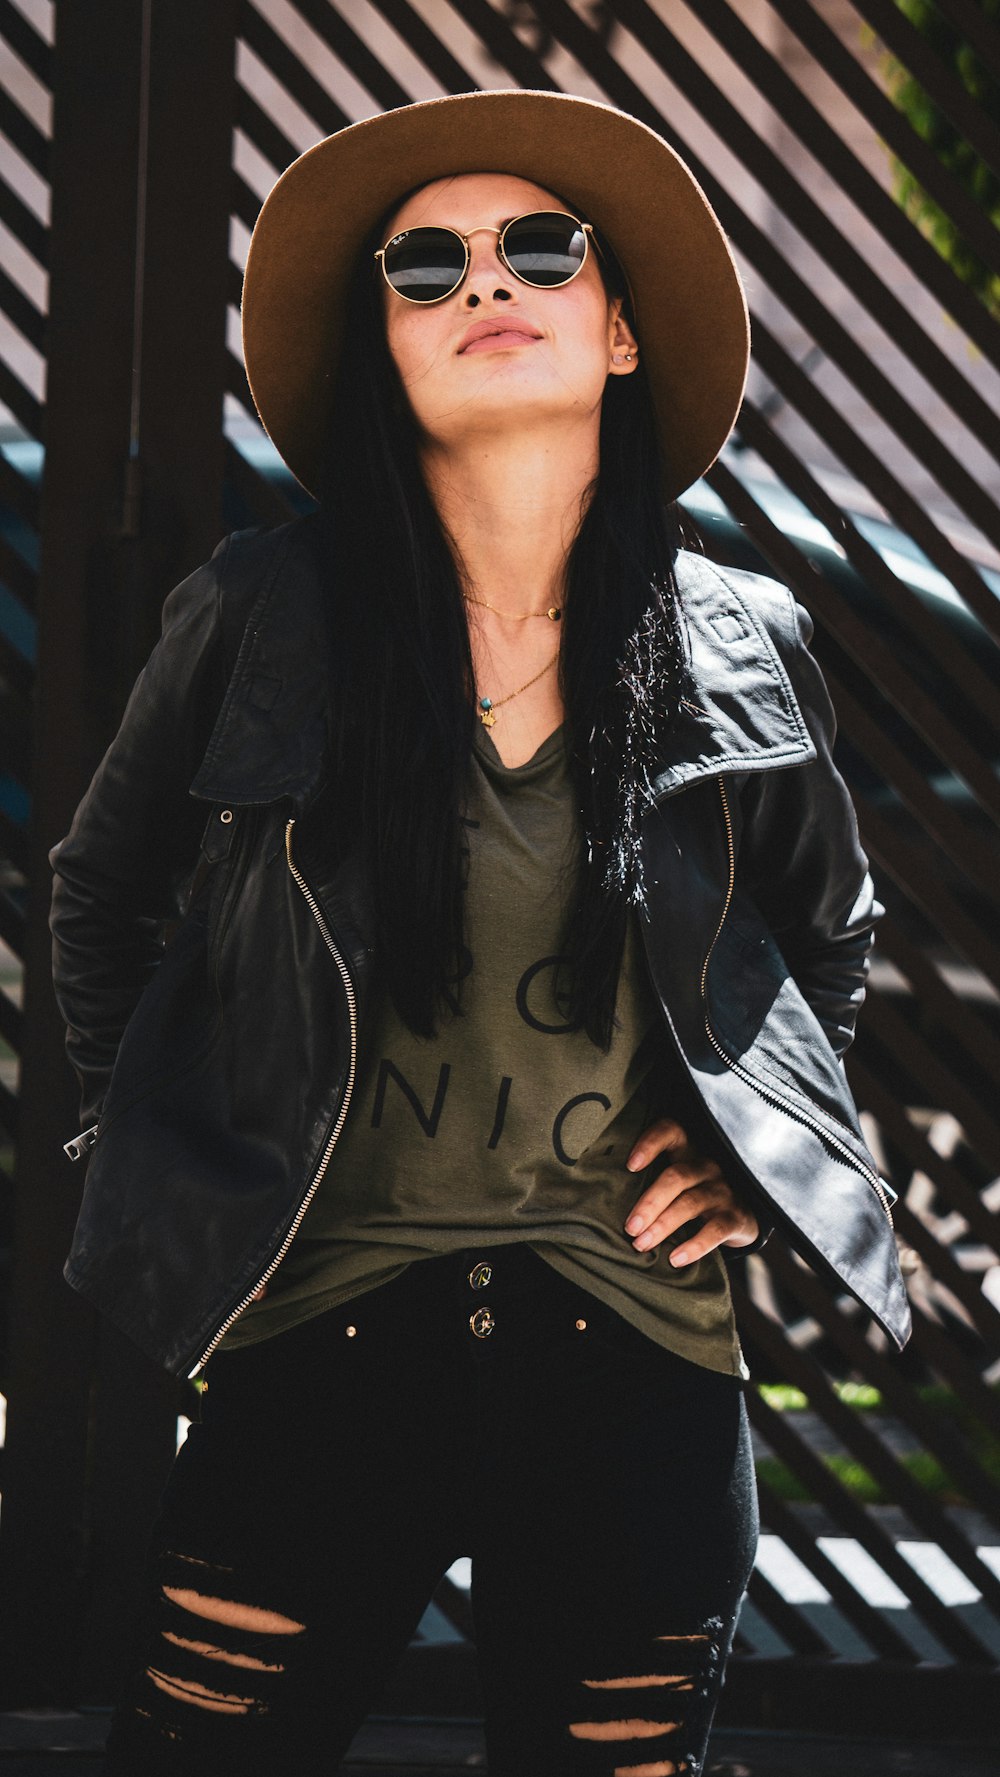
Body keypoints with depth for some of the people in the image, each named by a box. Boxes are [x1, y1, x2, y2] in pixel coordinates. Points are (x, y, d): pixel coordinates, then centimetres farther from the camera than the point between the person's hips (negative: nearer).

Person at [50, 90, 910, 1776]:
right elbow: (105, 897, 15)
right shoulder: (257, 619, -1)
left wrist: (755, 1145, 8)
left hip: (633, 1378, 1)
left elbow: (829, 938, 22)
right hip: (318, 1364, -1)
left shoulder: (740, 650, 4)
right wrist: (145, 1163, 10)